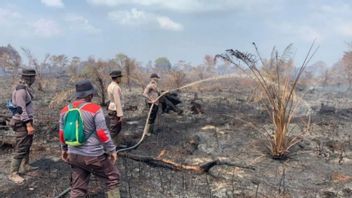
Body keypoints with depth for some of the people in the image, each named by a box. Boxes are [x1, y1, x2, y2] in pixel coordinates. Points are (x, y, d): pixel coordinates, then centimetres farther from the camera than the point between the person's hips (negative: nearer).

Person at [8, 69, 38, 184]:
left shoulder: (24, 88, 9)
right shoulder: (21, 90, -21)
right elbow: (21, 109, -24)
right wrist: (28, 125, -24)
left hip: (26, 121, 10)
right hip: (22, 123, -10)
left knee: (27, 145, 21)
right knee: (20, 149, -6)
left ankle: (25, 166, 36)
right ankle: (13, 174, 3)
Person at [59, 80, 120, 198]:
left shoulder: (65, 110, 3)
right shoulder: (95, 109, -15)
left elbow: (62, 133, 12)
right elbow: (103, 133, -15)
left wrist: (64, 149, 27)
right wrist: (112, 150, -4)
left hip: (74, 155, 6)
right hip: (94, 155, -6)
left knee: (78, 188, 16)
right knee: (113, 178, 15)